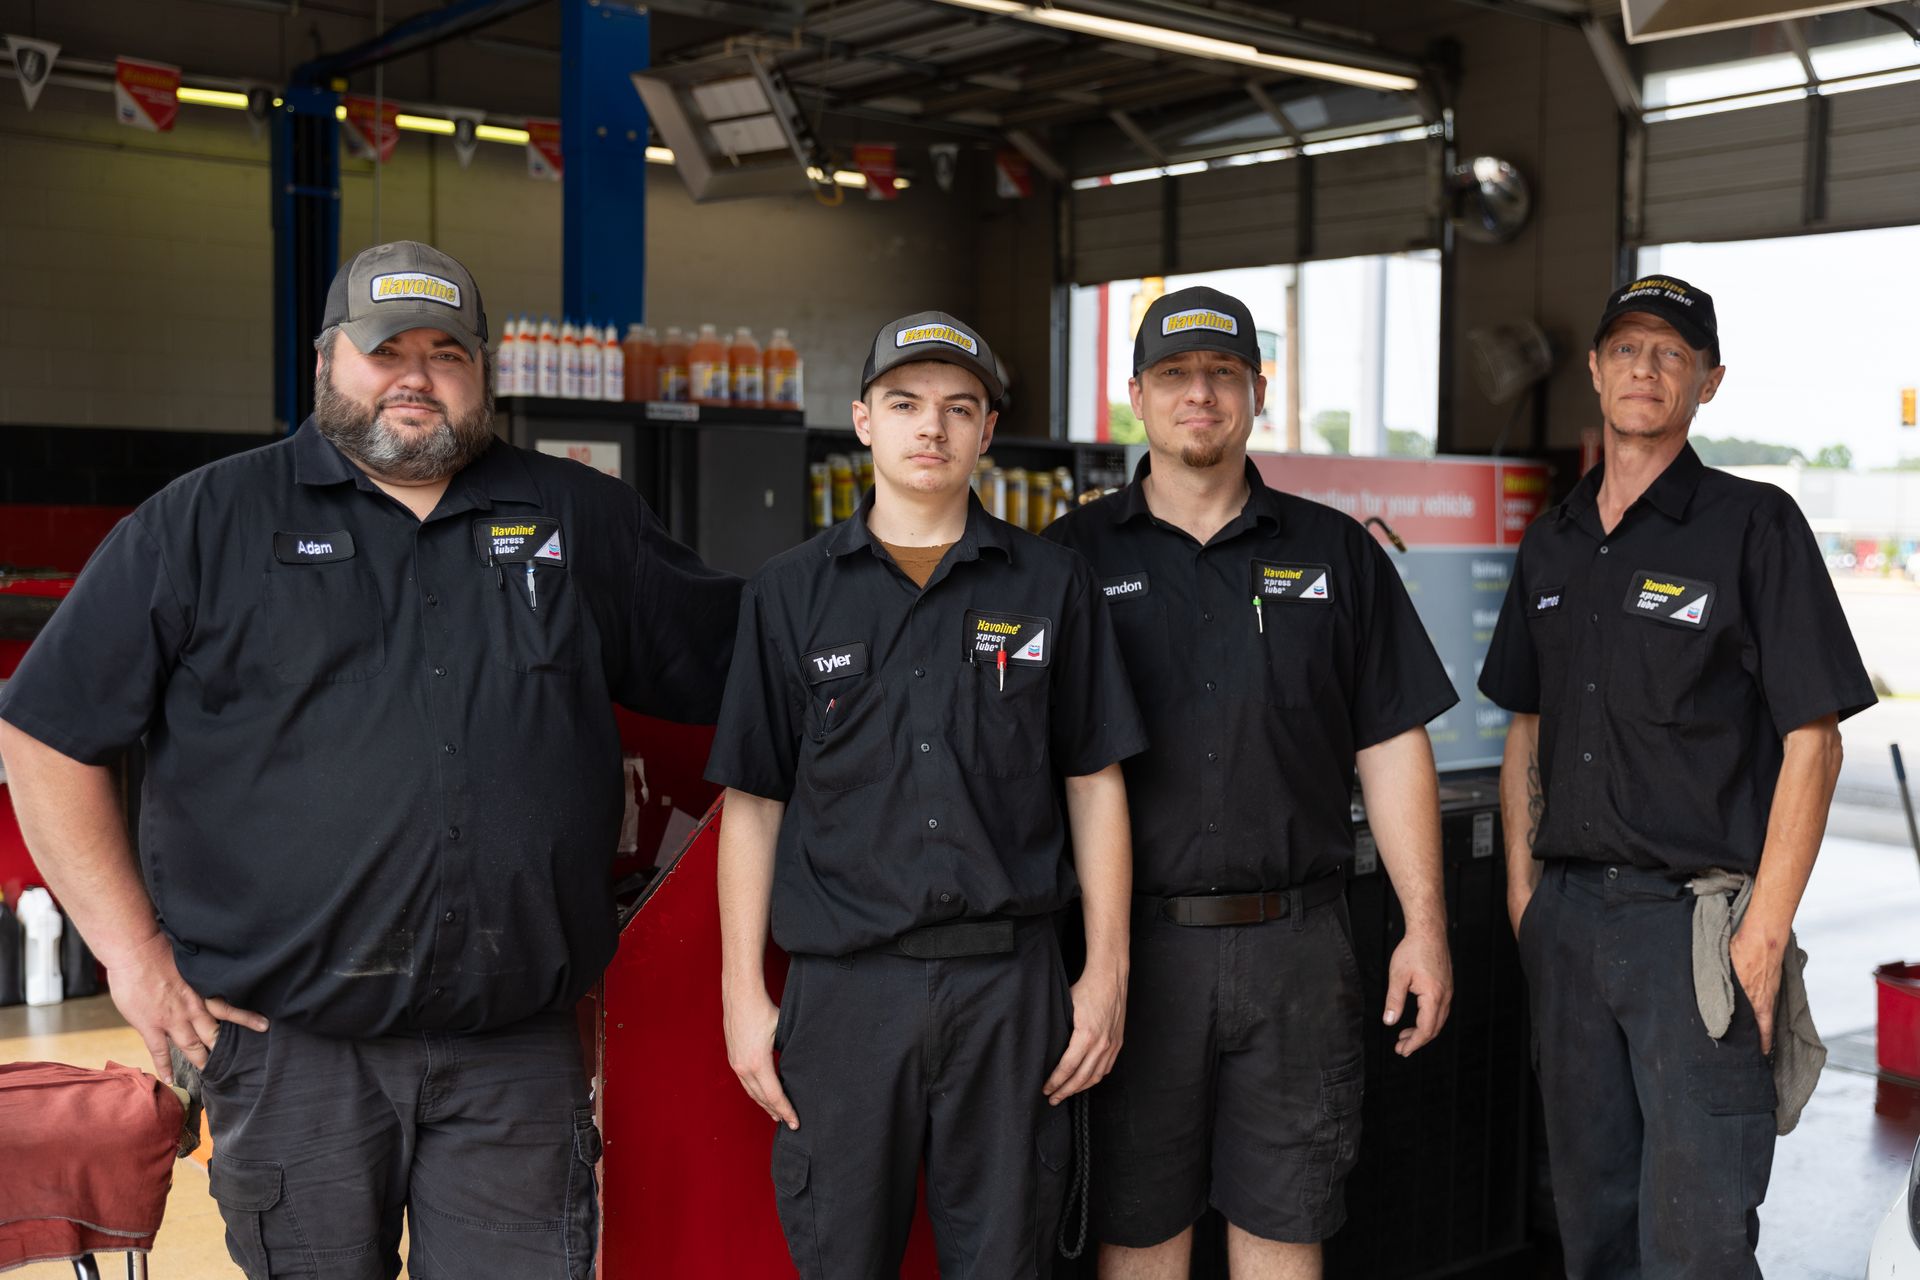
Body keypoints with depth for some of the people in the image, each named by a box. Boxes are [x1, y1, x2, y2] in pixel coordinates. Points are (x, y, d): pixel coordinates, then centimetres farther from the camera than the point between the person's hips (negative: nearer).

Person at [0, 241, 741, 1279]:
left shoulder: (580, 520, 10)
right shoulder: (206, 523, 3)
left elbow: (733, 666, 16)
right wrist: (132, 949, -2)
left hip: (516, 1048, 1)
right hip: (290, 1043, -1)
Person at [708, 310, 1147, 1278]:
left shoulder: (1052, 585, 5)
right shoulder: (790, 593, 5)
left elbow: (1094, 783, 7)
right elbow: (752, 802, 5)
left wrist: (1107, 972, 2)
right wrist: (744, 995, 1)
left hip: (1008, 981, 0)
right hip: (843, 983, 0)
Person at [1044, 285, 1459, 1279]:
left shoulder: (1333, 552, 8)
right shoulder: (1073, 556, 3)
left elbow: (1391, 746, 8)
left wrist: (1424, 926, 3)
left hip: (1294, 942, 1)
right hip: (1133, 944, -1)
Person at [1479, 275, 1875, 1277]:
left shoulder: (1754, 526, -4)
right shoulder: (1552, 545, 13)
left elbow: (1812, 742, -8)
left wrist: (1765, 932, -14)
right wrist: (1523, 895, 9)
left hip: (1696, 919, -5)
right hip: (1568, 919, 5)